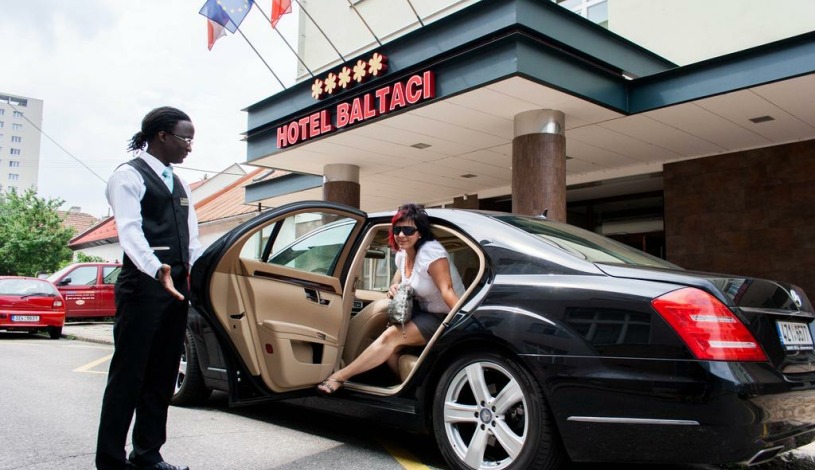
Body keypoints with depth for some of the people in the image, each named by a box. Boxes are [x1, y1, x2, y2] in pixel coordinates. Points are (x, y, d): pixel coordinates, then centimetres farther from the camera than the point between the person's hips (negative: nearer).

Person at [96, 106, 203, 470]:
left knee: (162, 375, 11)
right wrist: (157, 269, -35)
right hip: (142, 285, -8)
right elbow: (129, 230, -19)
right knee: (128, 375, -4)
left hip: (176, 286, 8)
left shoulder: (179, 185, 21)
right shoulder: (129, 175, -4)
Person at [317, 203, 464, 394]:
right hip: (423, 311, 8)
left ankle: (339, 377, -17)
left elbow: (447, 291, -28)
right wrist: (394, 289, -8)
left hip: (444, 318, -7)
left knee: (391, 336, -23)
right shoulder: (402, 254, 4)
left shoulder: (431, 252, -21)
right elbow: (398, 283, 17)